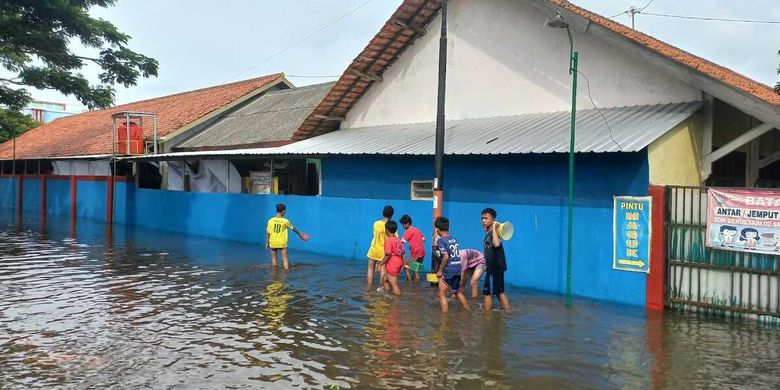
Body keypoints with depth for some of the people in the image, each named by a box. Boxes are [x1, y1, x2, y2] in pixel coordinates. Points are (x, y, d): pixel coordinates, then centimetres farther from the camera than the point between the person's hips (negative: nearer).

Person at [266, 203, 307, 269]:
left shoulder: (271, 220, -7)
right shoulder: (285, 221, -9)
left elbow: (268, 233, -3)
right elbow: (293, 228, 7)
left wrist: (267, 242, 9)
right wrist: (299, 234, 25)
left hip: (273, 243, 2)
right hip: (282, 243, -2)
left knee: (274, 259, 13)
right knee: (284, 258, 4)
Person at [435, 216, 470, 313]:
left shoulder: (441, 240, -12)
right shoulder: (454, 239, 8)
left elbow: (446, 257, -20)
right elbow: (457, 255, 13)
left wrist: (440, 271, -11)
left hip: (448, 271, -8)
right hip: (457, 270, 8)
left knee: (442, 295, 3)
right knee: (458, 292, 26)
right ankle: (468, 312, 32)